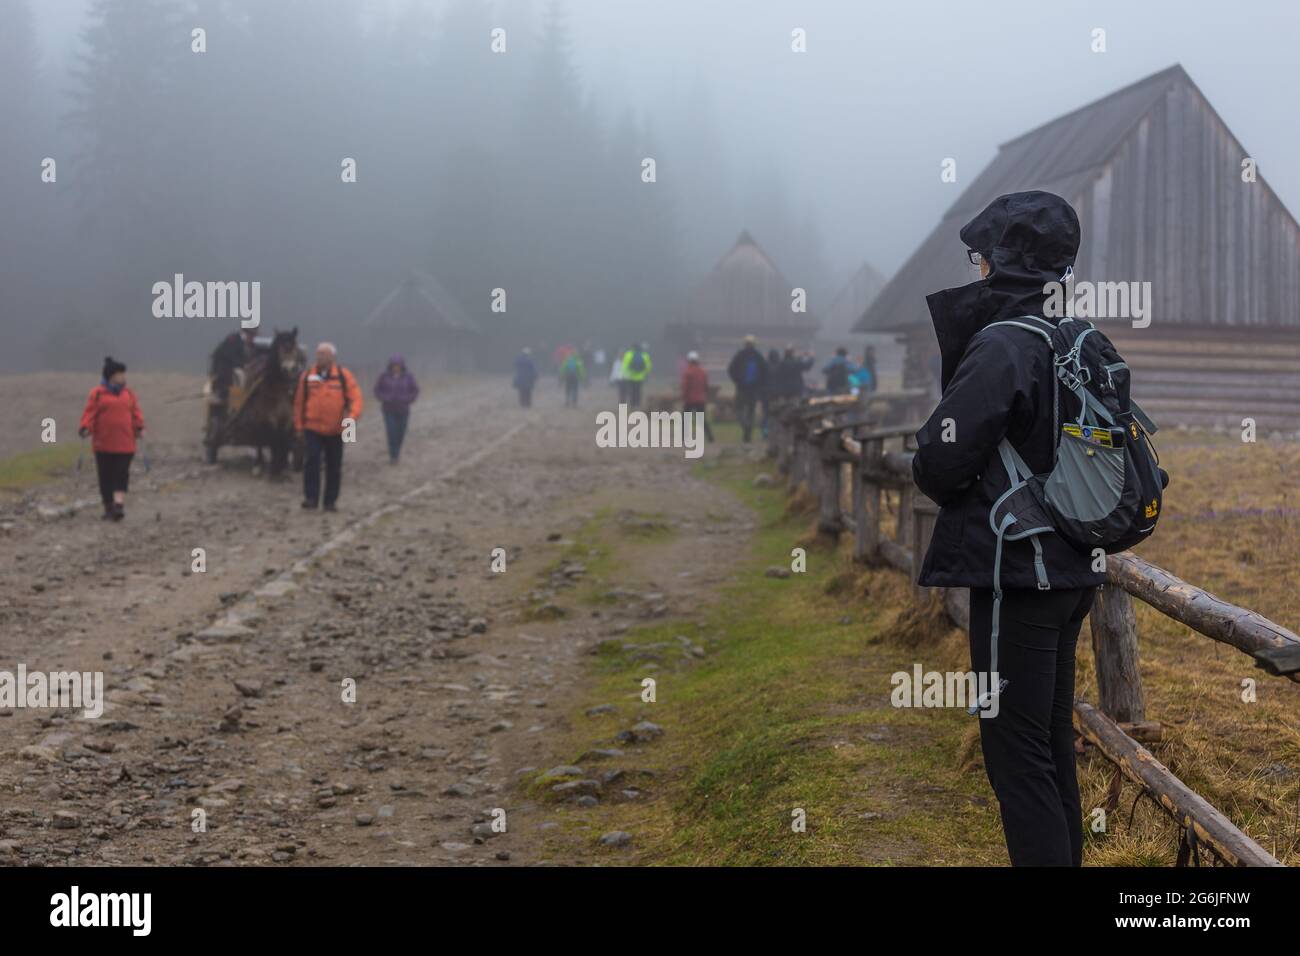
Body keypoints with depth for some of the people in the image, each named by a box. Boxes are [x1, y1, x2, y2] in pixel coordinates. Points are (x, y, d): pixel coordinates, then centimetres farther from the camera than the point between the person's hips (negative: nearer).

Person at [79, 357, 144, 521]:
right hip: (103, 444, -2)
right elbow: (89, 413, -5)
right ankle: (109, 508, 15)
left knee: (121, 474, -8)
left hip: (125, 444, 2)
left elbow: (136, 412, 7)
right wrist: (86, 428, -19)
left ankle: (119, 503, -15)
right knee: (106, 477, 5)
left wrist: (139, 427, -7)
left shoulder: (129, 394, 10)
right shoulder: (97, 394, 0)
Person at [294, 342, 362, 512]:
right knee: (312, 460, -14)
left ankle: (330, 501, 19)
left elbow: (356, 398, -7)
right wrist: (299, 425, 4)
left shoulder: (344, 376, -2)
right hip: (312, 428, 0)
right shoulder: (308, 376, 1)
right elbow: (299, 401, 7)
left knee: (334, 466, 7)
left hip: (336, 430, 0)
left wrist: (352, 416, -25)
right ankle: (311, 498, -10)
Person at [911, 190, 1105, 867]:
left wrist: (933, 476, 4)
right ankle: (1063, 853, 28)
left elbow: (940, 462, -18)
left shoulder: (1001, 347, -17)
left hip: (1015, 573, -9)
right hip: (1069, 571, 9)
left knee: (1016, 752, -4)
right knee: (1051, 746, 18)